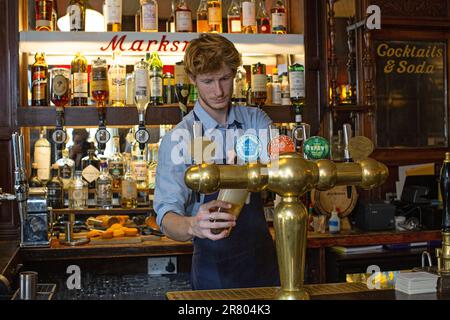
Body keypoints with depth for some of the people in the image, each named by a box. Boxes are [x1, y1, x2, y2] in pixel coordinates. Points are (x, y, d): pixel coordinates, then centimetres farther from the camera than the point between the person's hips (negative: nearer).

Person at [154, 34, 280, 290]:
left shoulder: (255, 120, 1)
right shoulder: (178, 139, -13)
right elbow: (167, 215, -21)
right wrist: (192, 226, -43)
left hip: (264, 258, 4)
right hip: (214, 268, -4)